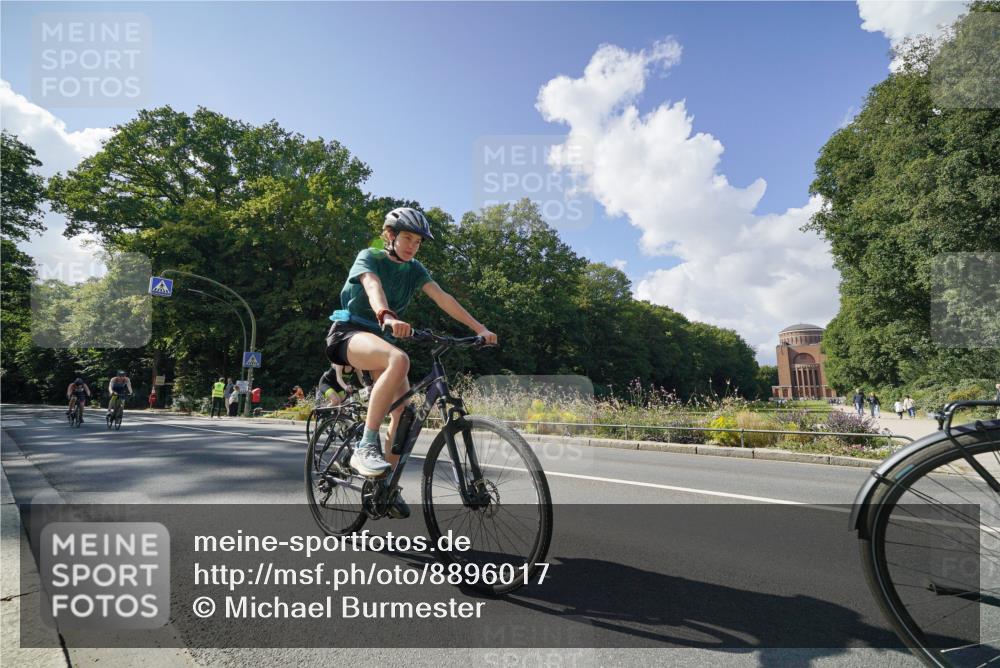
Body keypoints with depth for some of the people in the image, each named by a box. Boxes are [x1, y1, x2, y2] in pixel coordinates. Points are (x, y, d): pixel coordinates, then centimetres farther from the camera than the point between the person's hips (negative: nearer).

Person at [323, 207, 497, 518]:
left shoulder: (414, 269, 9)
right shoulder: (369, 257, -6)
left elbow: (443, 298, -4)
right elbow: (373, 288, -29)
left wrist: (479, 327, -17)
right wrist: (387, 317, -51)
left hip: (378, 338, 6)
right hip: (348, 333, -6)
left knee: (404, 407, -10)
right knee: (399, 359, -37)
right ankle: (366, 447, -33)